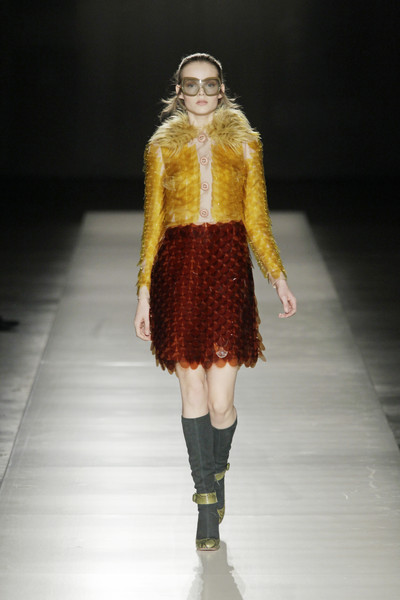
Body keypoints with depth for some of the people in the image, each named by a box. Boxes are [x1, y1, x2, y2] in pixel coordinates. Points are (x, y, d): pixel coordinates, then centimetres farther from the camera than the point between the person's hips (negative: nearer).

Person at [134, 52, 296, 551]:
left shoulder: (244, 145, 9)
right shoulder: (162, 148, 9)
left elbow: (257, 223, 11)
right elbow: (153, 226, 9)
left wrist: (279, 278, 3)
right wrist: (144, 294, 5)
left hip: (228, 271, 0)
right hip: (178, 272, 1)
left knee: (220, 402, -5)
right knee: (193, 395, 1)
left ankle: (218, 470, 26)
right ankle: (206, 502, 14)